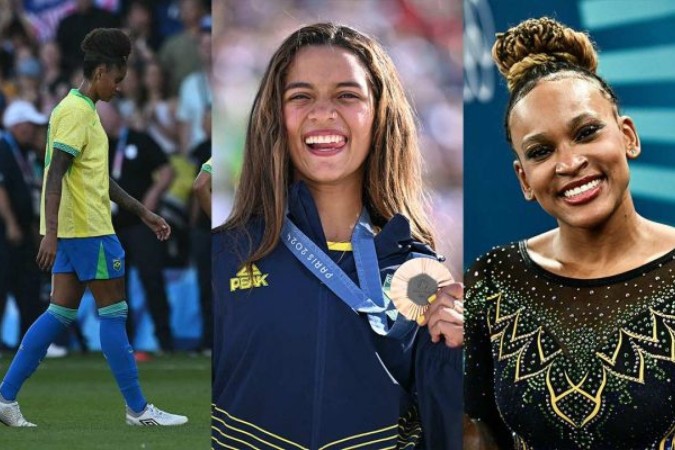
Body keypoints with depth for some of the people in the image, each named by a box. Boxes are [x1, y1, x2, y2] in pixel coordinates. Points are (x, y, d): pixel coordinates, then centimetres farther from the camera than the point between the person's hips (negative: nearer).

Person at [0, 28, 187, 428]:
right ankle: (138, 409, 2)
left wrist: (143, 212, 27)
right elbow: (56, 174, -22)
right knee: (113, 314, -3)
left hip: (73, 230, 10)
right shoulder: (77, 111, -14)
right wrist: (51, 233, -29)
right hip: (88, 229, -10)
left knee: (61, 313, 9)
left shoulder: (83, 110, 18)